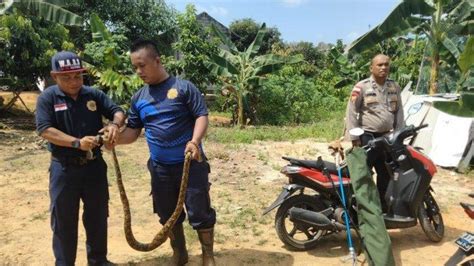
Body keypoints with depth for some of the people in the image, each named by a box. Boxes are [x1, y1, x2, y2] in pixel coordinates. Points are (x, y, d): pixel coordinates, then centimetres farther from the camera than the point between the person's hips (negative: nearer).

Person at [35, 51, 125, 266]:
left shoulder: (94, 94, 1)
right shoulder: (47, 98, -7)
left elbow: (118, 111, 2)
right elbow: (45, 130, -16)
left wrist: (114, 124, -21)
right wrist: (77, 143, -26)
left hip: (94, 165, 3)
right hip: (64, 168, -3)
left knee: (97, 217, 15)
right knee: (63, 221, 9)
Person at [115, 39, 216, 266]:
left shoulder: (183, 87, -7)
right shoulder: (138, 98, 8)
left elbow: (202, 115, -10)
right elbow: (132, 131, 9)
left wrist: (195, 141, -27)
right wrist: (114, 138, -11)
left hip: (190, 163, -5)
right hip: (159, 167, 5)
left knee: (199, 211, 3)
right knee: (168, 214, 17)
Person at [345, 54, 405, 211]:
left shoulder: (394, 87, 10)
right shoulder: (361, 87, -7)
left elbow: (399, 112, 15)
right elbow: (352, 112, -9)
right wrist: (355, 138, -12)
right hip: (367, 137, -6)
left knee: (386, 174, 15)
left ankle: (383, 205, 30)